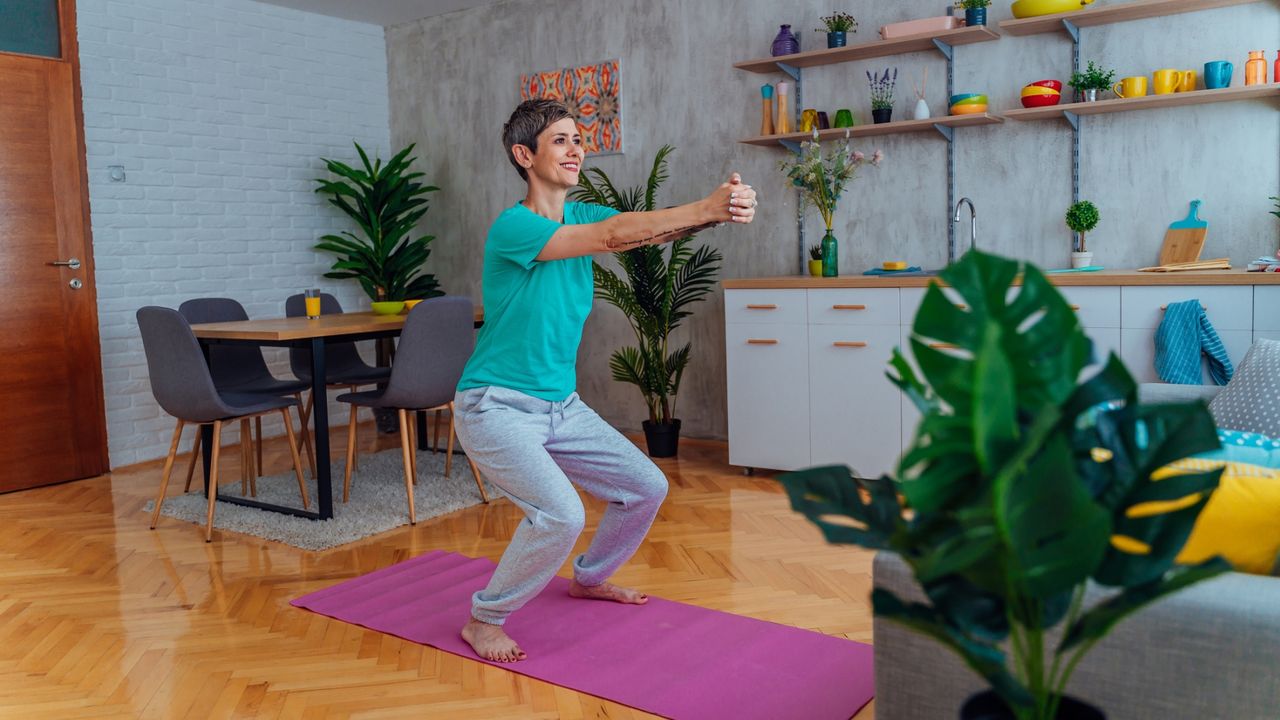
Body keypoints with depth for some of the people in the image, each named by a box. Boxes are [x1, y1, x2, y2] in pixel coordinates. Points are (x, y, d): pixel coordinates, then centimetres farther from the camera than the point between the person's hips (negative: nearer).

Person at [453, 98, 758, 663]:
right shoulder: (513, 226, -20)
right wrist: (708, 208, -36)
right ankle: (483, 620, 0)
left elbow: (655, 231, -11)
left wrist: (717, 210, -31)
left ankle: (588, 578, 36)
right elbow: (614, 237, -32)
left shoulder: (582, 215, 4)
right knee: (560, 513, -25)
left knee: (647, 488, 10)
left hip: (561, 405, 8)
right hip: (497, 409, -8)